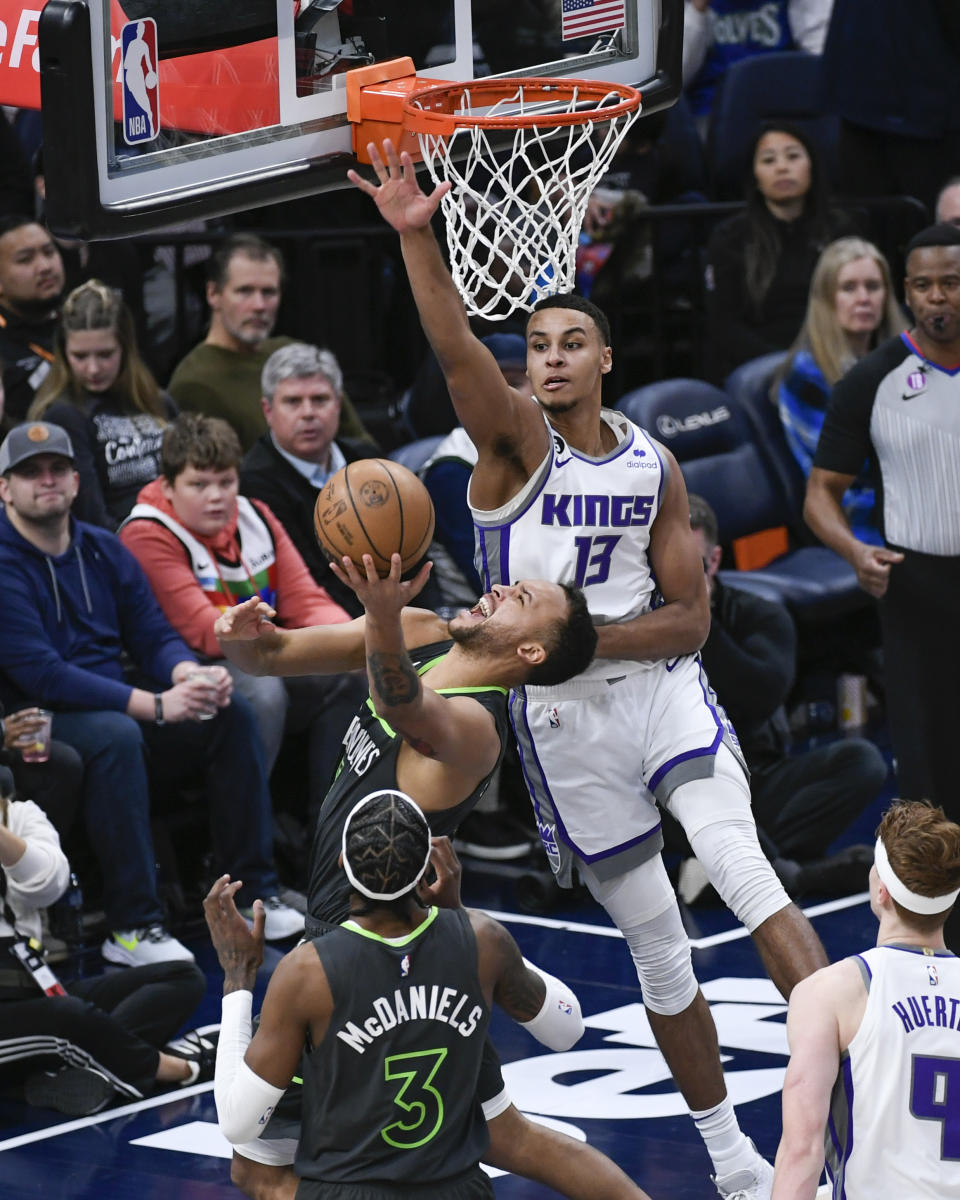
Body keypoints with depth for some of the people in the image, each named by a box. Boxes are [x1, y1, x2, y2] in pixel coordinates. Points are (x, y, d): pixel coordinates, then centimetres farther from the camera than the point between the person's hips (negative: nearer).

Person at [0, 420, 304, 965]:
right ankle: (132, 926, -33)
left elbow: (154, 635, 9)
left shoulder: (104, 550, 12)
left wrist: (190, 675, -17)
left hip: (115, 702, 7)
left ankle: (255, 893, -8)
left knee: (233, 713, -10)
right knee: (115, 734, -37)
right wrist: (156, 705, -25)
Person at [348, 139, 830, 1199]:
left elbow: (690, 616, 2)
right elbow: (455, 352, -24)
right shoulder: (514, 438, -4)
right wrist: (415, 235, -39)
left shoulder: (654, 467, 4)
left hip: (658, 685, 1)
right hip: (561, 717, -1)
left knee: (743, 869, -22)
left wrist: (586, 637, -15)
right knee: (657, 947, 6)